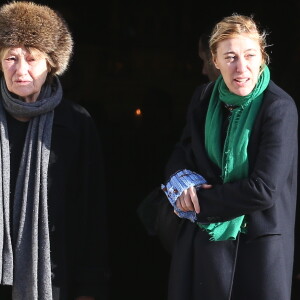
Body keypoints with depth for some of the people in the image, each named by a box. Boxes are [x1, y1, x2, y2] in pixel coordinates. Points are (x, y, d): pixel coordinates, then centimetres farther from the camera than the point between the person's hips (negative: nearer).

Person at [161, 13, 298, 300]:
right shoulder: (204, 98, 2)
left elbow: (263, 190, -20)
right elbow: (181, 153, 12)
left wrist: (199, 201, -13)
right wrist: (180, 179, -11)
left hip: (257, 243, -5)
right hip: (201, 241, 5)